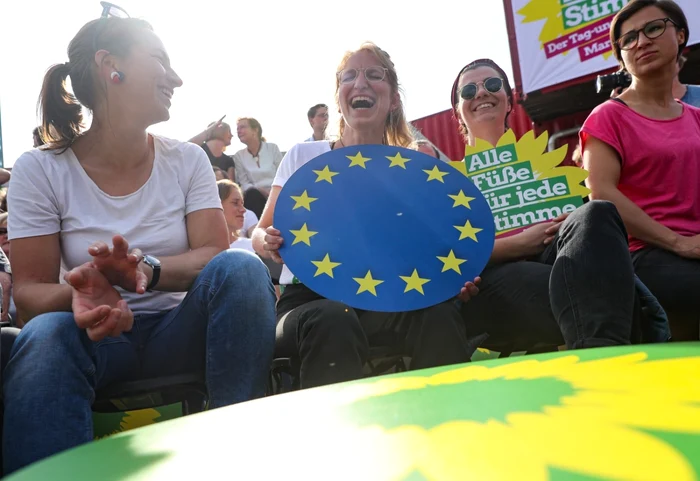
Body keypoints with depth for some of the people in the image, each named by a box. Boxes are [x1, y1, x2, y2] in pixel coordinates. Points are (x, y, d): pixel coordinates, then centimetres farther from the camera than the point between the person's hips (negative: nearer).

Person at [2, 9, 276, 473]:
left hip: (179, 330, 3)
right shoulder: (40, 170, -6)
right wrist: (80, 292, -32)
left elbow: (216, 255, -9)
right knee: (45, 338, -35)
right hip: (98, 336, -2)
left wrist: (147, 270, -31)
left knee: (241, 268, -27)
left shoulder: (187, 159, 0)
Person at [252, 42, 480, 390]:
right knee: (333, 319, -37)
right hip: (307, 299, -1)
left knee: (440, 313, -30)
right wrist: (269, 242, -19)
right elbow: (260, 235, 7)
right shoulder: (303, 156, 4)